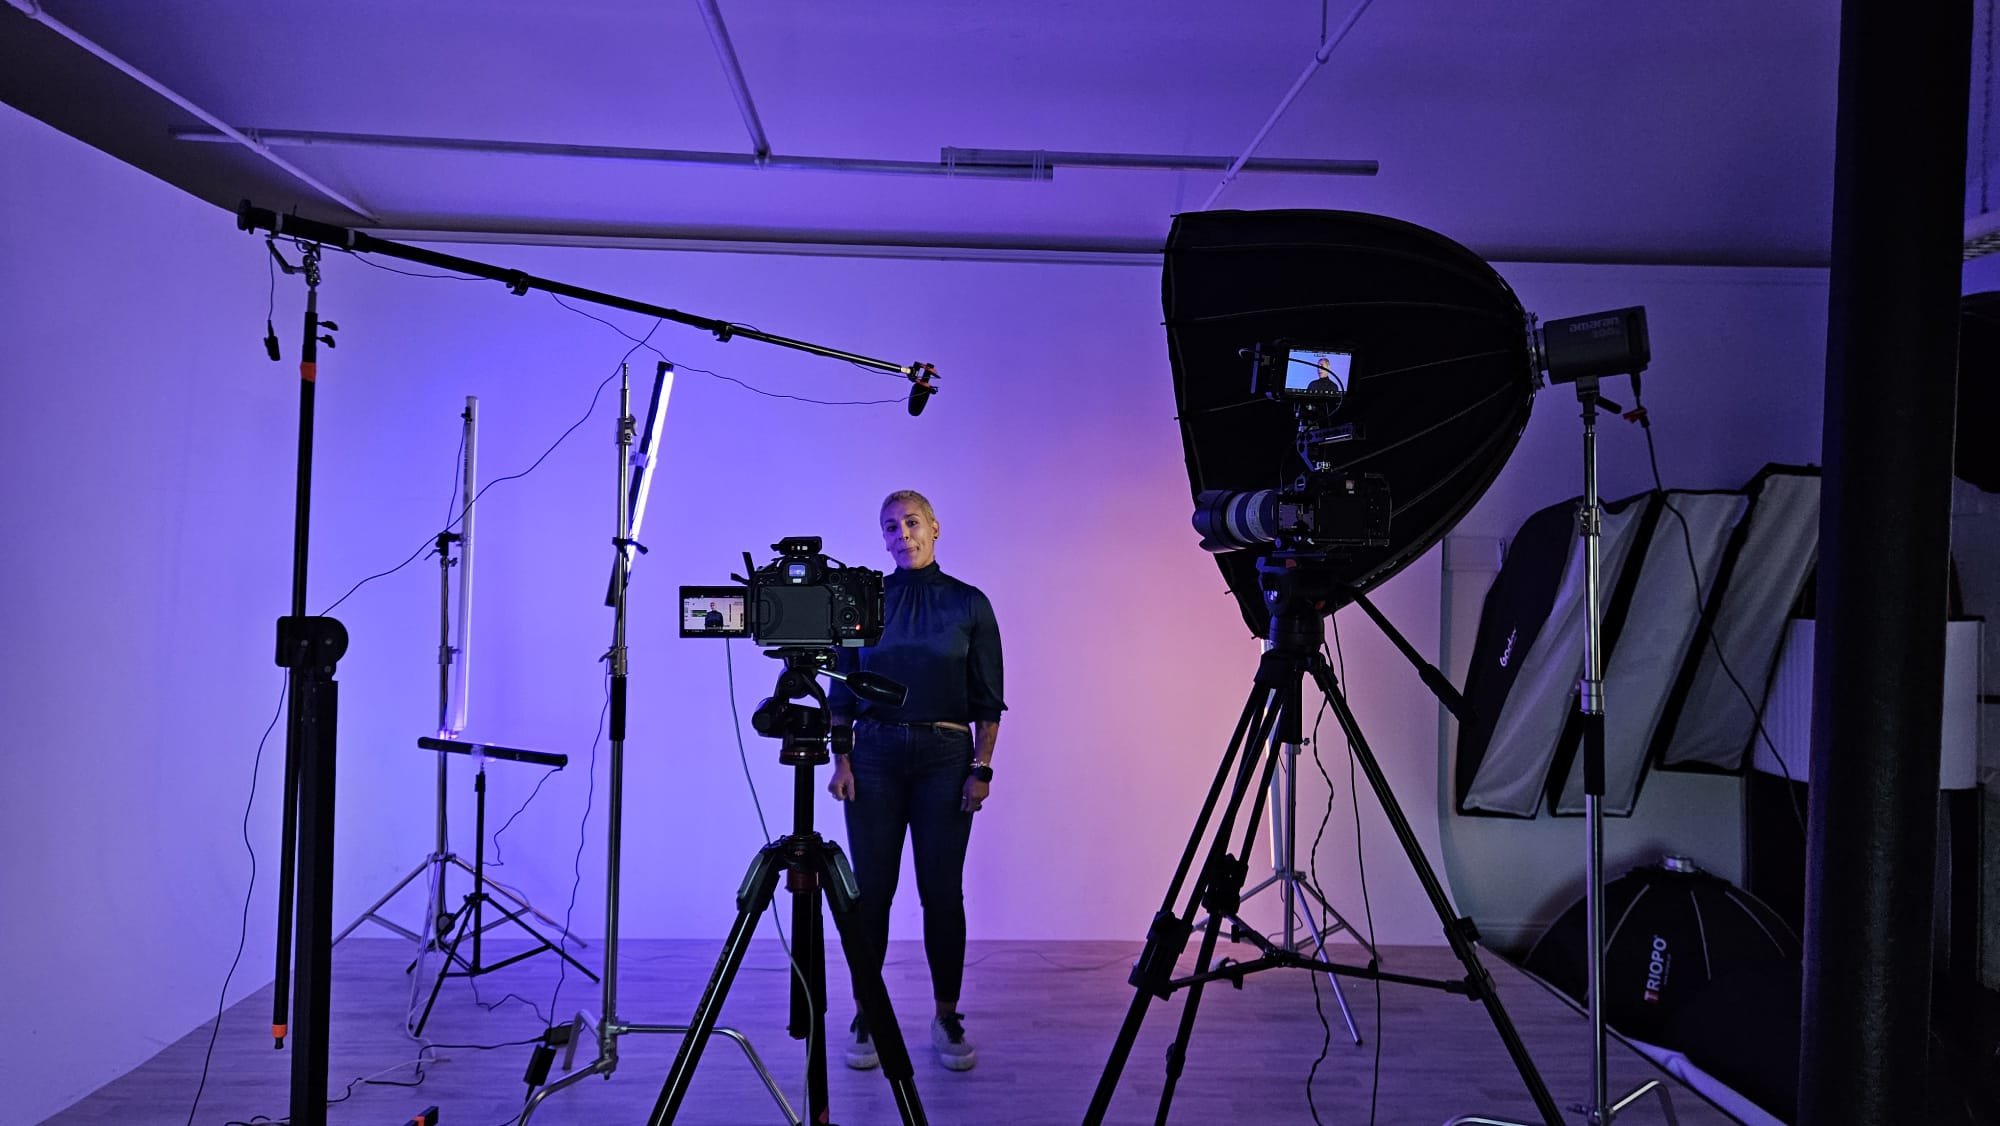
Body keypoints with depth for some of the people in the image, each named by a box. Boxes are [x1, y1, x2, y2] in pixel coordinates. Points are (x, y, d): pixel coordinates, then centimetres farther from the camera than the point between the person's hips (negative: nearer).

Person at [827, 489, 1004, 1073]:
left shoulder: (969, 604, 3)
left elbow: (988, 699, 4)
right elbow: (842, 690, 8)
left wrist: (982, 767, -4)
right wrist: (840, 759, 0)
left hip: (945, 756, -1)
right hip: (875, 754, 1)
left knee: (942, 892, 1)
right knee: (871, 889, 2)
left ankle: (947, 1019, 14)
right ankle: (866, 1016, 15)